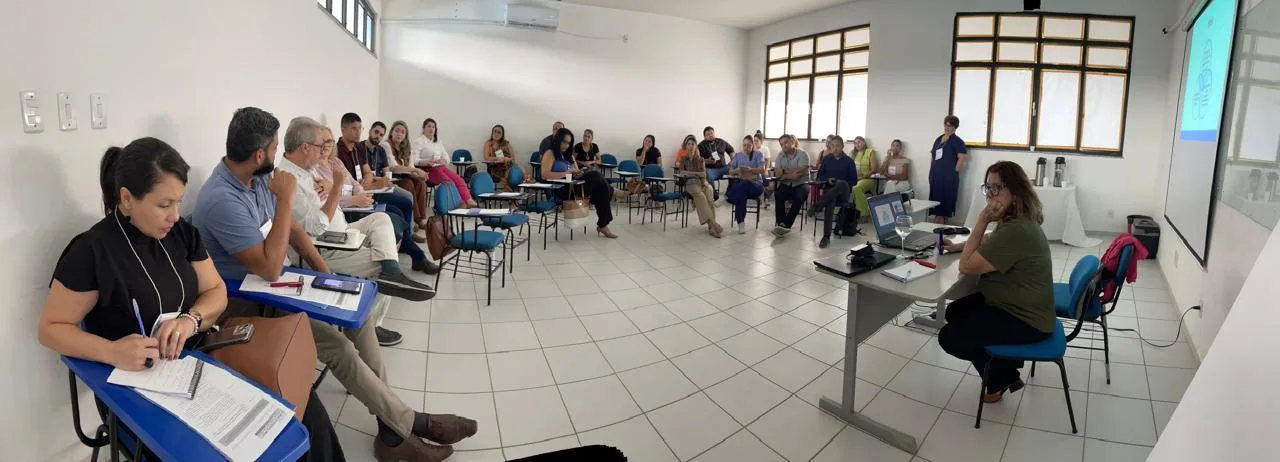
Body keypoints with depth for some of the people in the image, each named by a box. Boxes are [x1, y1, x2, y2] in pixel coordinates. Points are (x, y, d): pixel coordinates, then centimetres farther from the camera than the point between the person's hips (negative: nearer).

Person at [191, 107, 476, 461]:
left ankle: (392, 429, -5)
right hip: (248, 303, -9)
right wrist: (286, 198, -29)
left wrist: (325, 272, 2)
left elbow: (291, 228, 12)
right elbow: (270, 268, -31)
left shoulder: (256, 178, 1)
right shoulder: (222, 200, -28)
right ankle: (411, 424, -6)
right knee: (336, 344, -23)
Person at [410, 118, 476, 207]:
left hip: (441, 167, 6)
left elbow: (446, 157, 15)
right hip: (428, 170, -6)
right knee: (450, 183, -28)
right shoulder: (418, 141, 1)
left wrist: (443, 161, -10)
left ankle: (469, 201, -33)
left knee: (460, 180, -21)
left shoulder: (438, 142, 21)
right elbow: (414, 161, -10)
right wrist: (428, 161, -29)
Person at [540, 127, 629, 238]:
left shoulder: (569, 155, 23)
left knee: (601, 191, -18)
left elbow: (576, 172, 19)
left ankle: (603, 225, -11)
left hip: (573, 187, 8)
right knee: (595, 176, -24)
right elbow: (545, 174, -17)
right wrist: (566, 173, -24)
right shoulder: (550, 154, -1)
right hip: (561, 190, -8)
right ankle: (612, 192, 3)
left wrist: (577, 173, -6)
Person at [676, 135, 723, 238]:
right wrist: (697, 173, -2)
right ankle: (712, 223, -47)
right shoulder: (683, 158, 19)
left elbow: (703, 173, 10)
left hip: (701, 182, 2)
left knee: (708, 191, -33)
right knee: (700, 194, -35)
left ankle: (711, 226, -41)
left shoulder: (700, 159, 23)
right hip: (690, 183, -2)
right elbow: (682, 172, 3)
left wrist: (704, 182, -10)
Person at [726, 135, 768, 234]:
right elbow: (730, 171, 9)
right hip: (740, 182, 2)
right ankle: (740, 222, -37)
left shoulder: (758, 154, 8)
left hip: (756, 183, -1)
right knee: (741, 192, -37)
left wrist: (750, 169, -25)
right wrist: (737, 170, -15)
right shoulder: (738, 155, 17)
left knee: (744, 185, -40)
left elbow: (762, 170, -6)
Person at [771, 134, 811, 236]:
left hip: (801, 183, -3)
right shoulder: (780, 156, 8)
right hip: (786, 185, 3)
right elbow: (778, 174, -3)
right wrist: (792, 174, -15)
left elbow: (800, 172, -16)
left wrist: (785, 173, -7)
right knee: (778, 195, -29)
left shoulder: (802, 154, -4)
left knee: (798, 198, -33)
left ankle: (785, 224, -35)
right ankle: (780, 224, -28)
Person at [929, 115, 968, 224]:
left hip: (948, 178, -7)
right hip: (935, 177, 7)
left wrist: (954, 172, -13)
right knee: (935, 202, 8)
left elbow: (963, 158, -14)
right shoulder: (938, 139, 16)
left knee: (945, 202, -4)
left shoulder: (957, 141, -5)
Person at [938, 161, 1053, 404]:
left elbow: (967, 266, -30)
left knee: (949, 337, -9)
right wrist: (962, 246, 7)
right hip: (1017, 306, 10)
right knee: (954, 312, 19)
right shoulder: (1014, 220, 3)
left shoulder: (1017, 230, -31)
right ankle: (1003, 366, 23)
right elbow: (991, 243, 25)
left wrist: (982, 221, -29)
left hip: (1025, 320, -10)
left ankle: (1001, 376, 15)